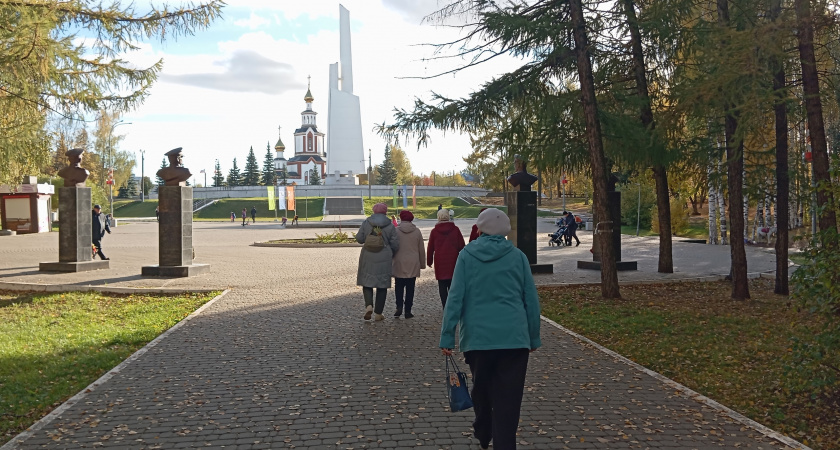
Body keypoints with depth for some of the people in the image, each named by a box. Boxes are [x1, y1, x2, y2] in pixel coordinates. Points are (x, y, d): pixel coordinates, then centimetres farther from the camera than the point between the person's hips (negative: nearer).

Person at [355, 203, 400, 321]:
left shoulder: (366, 222, -2)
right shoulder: (390, 226, -3)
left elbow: (359, 238, -1)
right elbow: (395, 244, -3)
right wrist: (391, 254, 17)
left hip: (367, 258, 0)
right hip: (384, 259, 0)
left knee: (367, 282, 11)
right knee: (382, 285, 8)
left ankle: (369, 305, -13)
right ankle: (378, 313, 10)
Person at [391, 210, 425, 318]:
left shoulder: (395, 231, -4)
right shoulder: (417, 231, 1)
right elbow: (421, 249, 6)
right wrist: (422, 264, 15)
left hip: (399, 264, -1)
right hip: (413, 265, 1)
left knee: (399, 286, 11)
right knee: (410, 287, 6)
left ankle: (399, 307, -7)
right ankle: (408, 311, 6)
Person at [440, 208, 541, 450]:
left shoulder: (467, 255, 1)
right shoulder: (518, 256, 3)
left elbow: (455, 298, -4)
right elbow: (531, 300, 5)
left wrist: (447, 337, -1)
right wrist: (534, 337, 14)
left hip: (478, 335, 1)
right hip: (514, 337, -1)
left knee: (481, 389, 22)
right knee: (508, 398, 1)